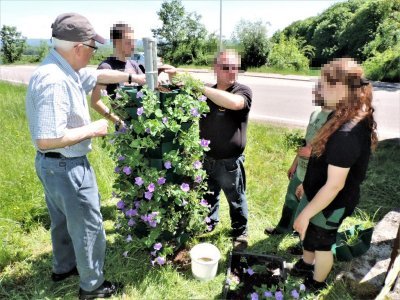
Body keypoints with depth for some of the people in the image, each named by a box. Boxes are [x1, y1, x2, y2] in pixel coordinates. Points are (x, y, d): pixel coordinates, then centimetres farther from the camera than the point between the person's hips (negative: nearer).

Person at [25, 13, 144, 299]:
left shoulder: (66, 70, 2)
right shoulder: (54, 81, -29)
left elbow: (99, 75, 18)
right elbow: (46, 139, -34)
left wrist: (138, 78, 18)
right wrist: (92, 129, -22)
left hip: (55, 164, 10)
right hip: (66, 167, -10)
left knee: (64, 220, 27)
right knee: (88, 226, 8)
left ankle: (63, 267, 49)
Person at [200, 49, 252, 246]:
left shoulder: (243, 91, -12)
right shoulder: (207, 93, 4)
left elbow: (234, 102, -35)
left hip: (229, 162, -4)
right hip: (206, 159, 5)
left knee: (236, 199, 16)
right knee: (208, 196, 24)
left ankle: (240, 230, 38)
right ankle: (209, 222, 48)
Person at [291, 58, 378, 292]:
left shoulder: (346, 134, -35)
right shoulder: (357, 120, -2)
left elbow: (334, 185, -31)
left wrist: (306, 213, -20)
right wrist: (307, 185, 17)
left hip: (329, 204, -8)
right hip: (318, 193, 9)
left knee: (322, 244, 17)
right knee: (308, 233, 29)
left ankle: (316, 284, 45)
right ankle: (306, 265, 56)